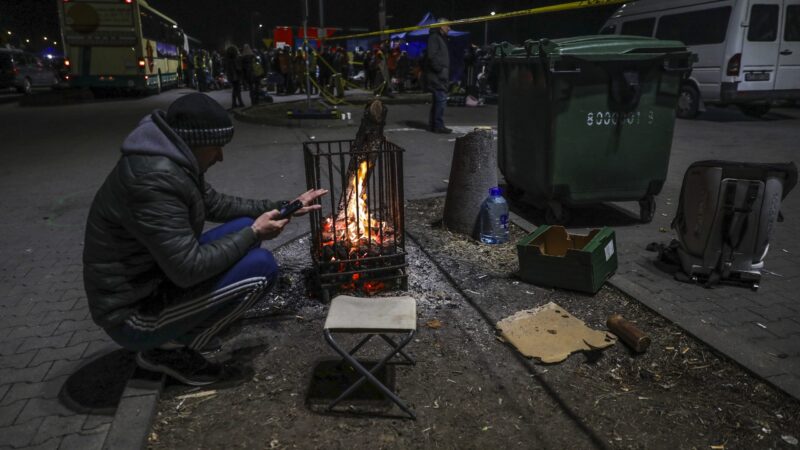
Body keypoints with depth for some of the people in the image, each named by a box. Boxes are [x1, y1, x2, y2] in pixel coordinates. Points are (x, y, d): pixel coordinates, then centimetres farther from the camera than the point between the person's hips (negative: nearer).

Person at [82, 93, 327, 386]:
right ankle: (169, 350, -3)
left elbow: (217, 205, 16)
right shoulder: (155, 179, -29)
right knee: (261, 267, -19)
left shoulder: (172, 163, 2)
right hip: (133, 313, -10)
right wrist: (253, 233, -17)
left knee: (244, 229, 6)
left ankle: (175, 336, 9)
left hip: (154, 280, 10)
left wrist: (283, 207, 11)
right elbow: (189, 270, -29)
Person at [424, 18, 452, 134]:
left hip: (440, 75, 10)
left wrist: (445, 73, 16)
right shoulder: (434, 37, -10)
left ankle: (433, 124, 19)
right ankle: (438, 125, -10)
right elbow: (432, 56, -21)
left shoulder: (441, 38, 22)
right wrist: (439, 69, -18)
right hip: (436, 76, -10)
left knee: (438, 99, 13)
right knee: (441, 98, -12)